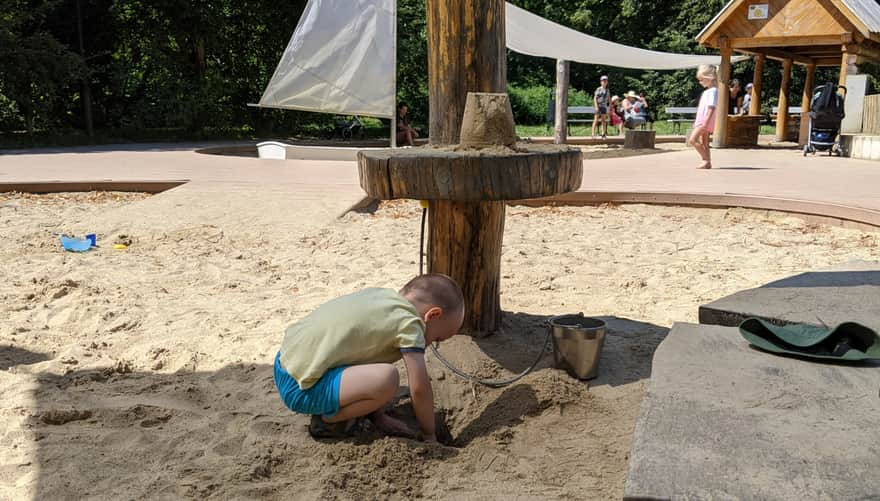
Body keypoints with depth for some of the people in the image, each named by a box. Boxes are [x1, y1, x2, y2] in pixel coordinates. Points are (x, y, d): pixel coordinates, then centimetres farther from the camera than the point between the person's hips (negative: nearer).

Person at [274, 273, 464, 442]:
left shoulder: (380, 295, 11)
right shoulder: (409, 323, -12)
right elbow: (419, 388, -10)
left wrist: (379, 417, 21)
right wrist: (429, 435, 7)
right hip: (299, 388, -9)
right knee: (387, 379, -24)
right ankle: (326, 421, -1)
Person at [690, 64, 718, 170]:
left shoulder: (712, 91, -12)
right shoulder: (707, 91, 18)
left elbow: (711, 108, -20)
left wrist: (706, 121, -26)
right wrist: (697, 121, 24)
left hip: (706, 121, -10)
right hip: (701, 121, 10)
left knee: (692, 139, -17)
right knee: (703, 143, 10)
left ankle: (706, 160, -15)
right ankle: (707, 162, 12)